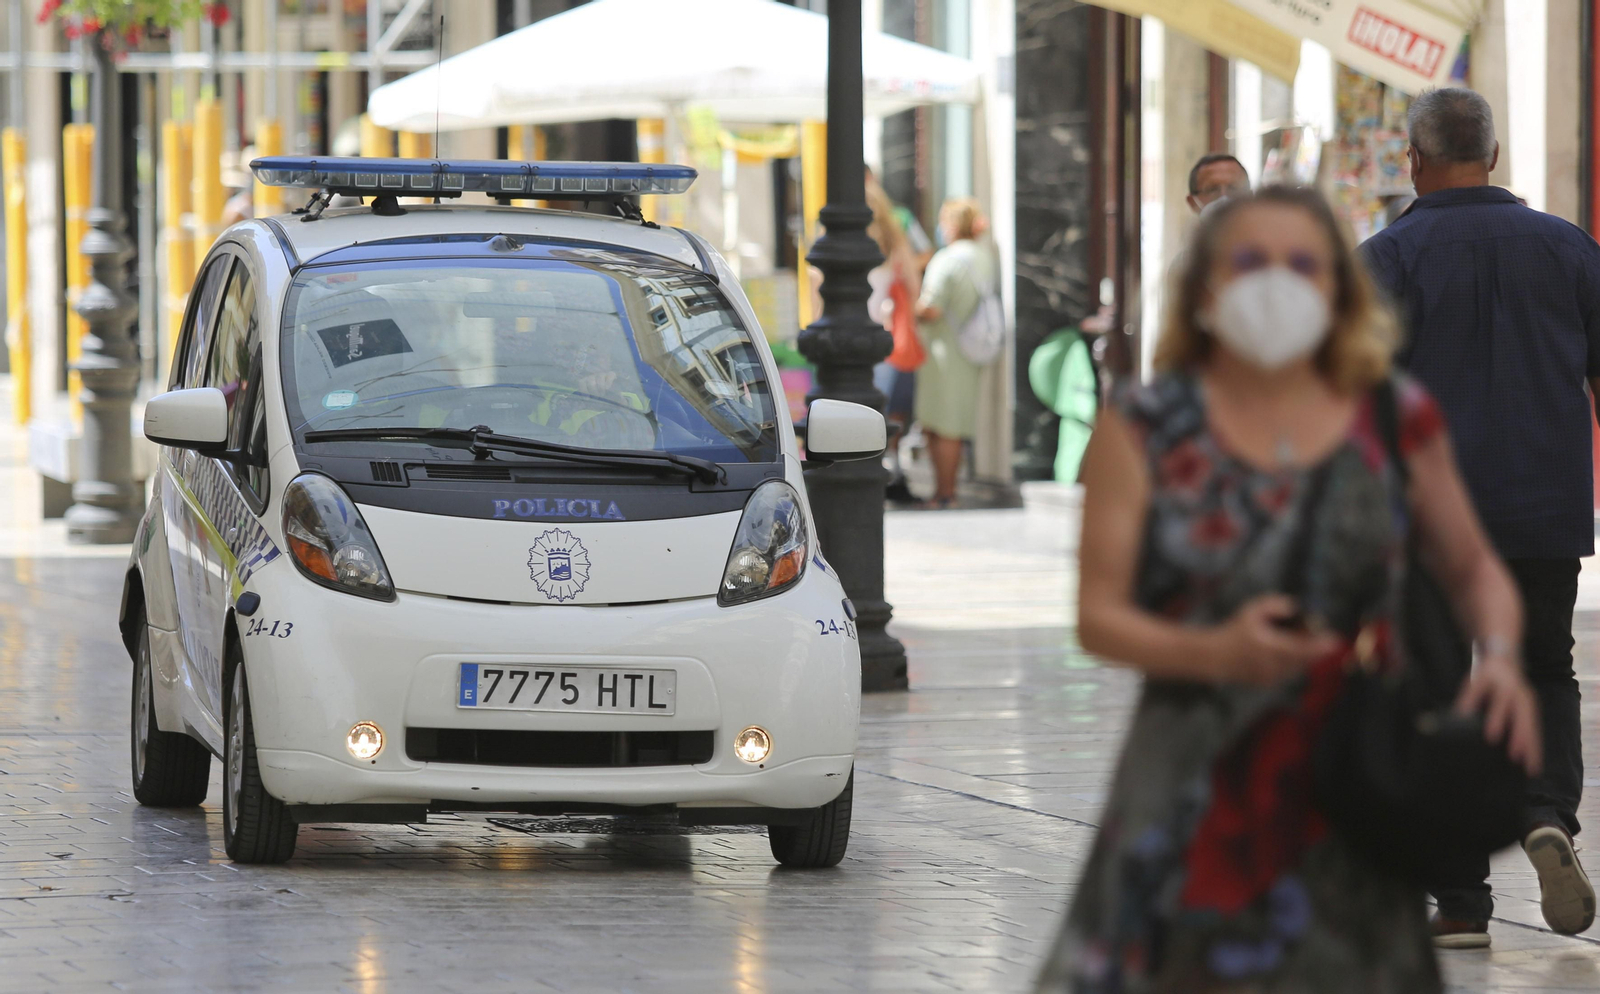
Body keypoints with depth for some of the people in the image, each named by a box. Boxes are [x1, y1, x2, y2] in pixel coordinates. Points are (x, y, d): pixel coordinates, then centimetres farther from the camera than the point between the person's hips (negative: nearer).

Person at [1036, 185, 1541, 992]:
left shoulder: (1396, 419, 6)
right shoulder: (1143, 426, 1)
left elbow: (1474, 569, 17)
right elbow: (1098, 614, -2)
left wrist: (1501, 659, -4)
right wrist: (1216, 652, -21)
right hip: (1193, 792, -1)